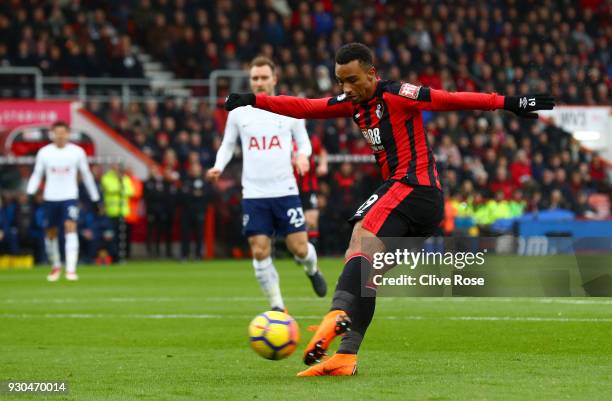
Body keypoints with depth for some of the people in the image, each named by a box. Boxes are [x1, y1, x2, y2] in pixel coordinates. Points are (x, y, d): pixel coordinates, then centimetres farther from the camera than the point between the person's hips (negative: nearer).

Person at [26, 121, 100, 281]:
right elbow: (37, 174, 8)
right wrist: (30, 192, -8)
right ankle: (56, 266, 32)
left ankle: (71, 270, -24)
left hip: (70, 197, -2)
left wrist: (95, 197, 11)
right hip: (50, 197, 2)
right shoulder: (44, 152, 2)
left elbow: (86, 175, 9)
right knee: (51, 233, 9)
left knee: (71, 227, -19)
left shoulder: (77, 152, 0)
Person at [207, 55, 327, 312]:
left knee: (299, 248, -3)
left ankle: (312, 270, 34)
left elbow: (303, 142, 11)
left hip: (285, 191, -1)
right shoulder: (238, 113, 5)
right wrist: (219, 166, -5)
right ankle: (277, 306, 6)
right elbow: (228, 144, 14)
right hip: (253, 194, 1)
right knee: (260, 252, -6)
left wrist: (303, 155, -12)